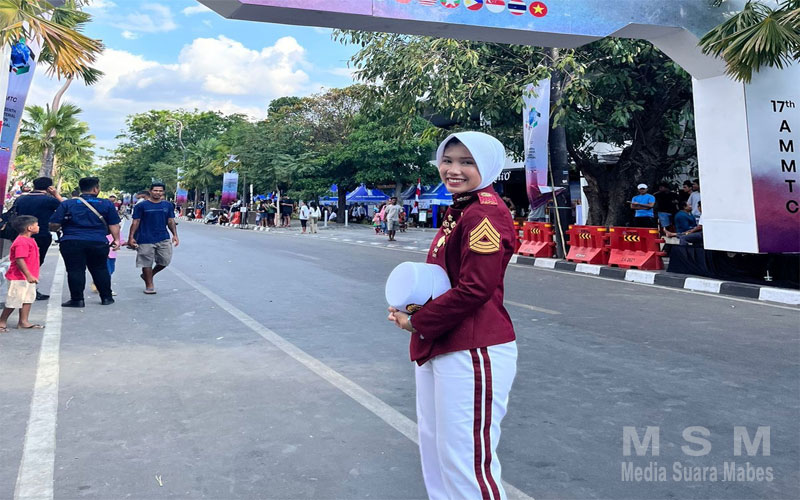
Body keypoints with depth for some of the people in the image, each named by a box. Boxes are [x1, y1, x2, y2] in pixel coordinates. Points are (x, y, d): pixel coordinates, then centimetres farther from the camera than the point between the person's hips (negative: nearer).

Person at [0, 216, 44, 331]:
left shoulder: (28, 240, 11)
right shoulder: (21, 242, -21)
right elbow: (19, 261, -27)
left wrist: (31, 275, 25)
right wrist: (28, 276, -30)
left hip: (28, 278, 10)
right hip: (19, 278, -10)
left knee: (28, 298, 13)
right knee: (15, 300, -1)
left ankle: (23, 322, 20)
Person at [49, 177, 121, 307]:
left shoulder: (67, 204, 2)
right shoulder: (106, 204, 3)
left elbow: (54, 225, 1)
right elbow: (114, 225, 4)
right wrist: (116, 239, 14)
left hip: (72, 242, -1)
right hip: (98, 243, 1)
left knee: (75, 271, 4)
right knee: (100, 270, 14)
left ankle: (77, 299, 4)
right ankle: (106, 297, 20)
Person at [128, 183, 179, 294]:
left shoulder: (168, 205, 9)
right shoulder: (142, 206, -1)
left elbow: (171, 221, 12)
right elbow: (136, 222, 0)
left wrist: (175, 235, 1)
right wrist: (131, 237, -5)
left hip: (163, 239, 3)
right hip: (146, 239, -3)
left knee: (165, 261, 3)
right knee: (147, 263, 2)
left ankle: (148, 275, 28)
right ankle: (149, 285, 15)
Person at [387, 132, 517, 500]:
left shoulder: (485, 214, -17)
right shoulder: (458, 211, 15)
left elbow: (474, 289, -22)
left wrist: (417, 323, -11)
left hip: (473, 352, -10)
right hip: (438, 349, 11)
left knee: (467, 459, 0)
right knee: (434, 446, 22)